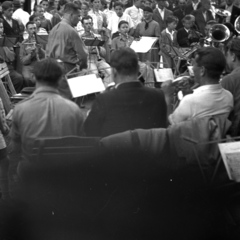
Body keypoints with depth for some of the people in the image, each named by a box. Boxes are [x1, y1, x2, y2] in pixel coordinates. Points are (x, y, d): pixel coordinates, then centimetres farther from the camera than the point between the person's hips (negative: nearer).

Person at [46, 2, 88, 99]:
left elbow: (47, 51, 14)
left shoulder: (54, 29, 10)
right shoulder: (71, 31, -14)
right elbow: (82, 53, -13)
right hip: (66, 69, -8)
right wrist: (83, 66, 5)